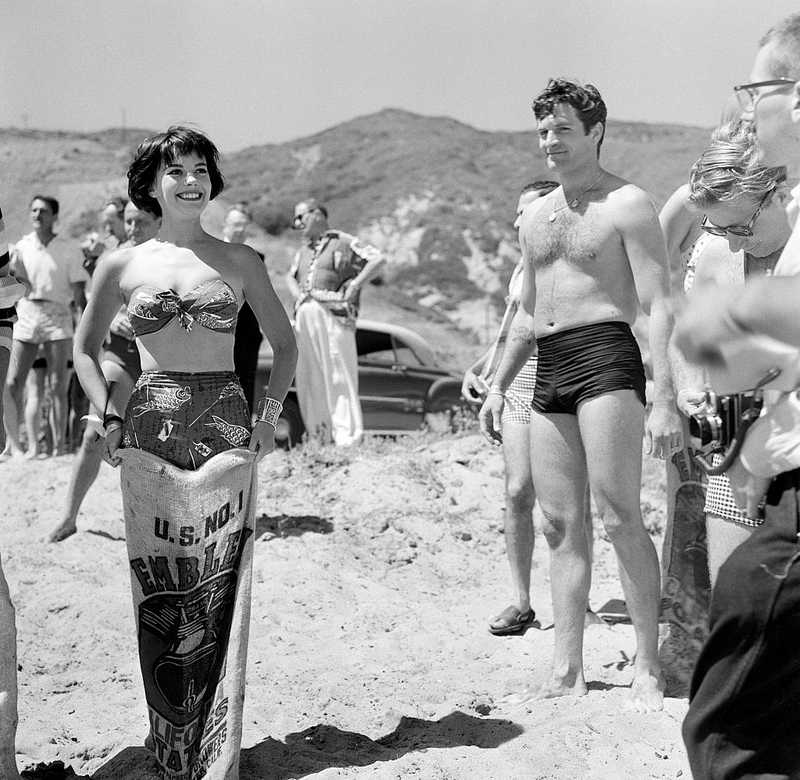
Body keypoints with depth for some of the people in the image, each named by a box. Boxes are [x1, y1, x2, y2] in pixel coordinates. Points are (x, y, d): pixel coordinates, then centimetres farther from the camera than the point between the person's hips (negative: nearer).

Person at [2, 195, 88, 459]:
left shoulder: (69, 248, 1)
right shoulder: (22, 246, 9)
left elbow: (78, 291, 0)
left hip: (58, 316, -3)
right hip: (27, 314, 3)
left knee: (57, 386, -2)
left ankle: (59, 445, 3)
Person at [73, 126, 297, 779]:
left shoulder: (239, 261, 6)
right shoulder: (122, 266, 6)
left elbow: (285, 342, 15)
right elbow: (86, 347, 16)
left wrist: (271, 410, 3)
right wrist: (109, 416, 3)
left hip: (227, 434, 0)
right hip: (150, 440, 0)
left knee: (220, 595, -1)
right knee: (160, 597, 4)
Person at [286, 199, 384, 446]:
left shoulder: (343, 242, 1)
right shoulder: (304, 249, 23)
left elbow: (378, 259, -8)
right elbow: (290, 275, 35)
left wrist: (353, 287, -12)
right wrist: (297, 295, 14)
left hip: (332, 314, -7)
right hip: (305, 317, 7)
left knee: (339, 375, -9)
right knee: (309, 378, 2)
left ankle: (347, 435, -9)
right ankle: (319, 435, 6)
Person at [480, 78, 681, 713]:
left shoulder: (627, 205, -3)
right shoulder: (535, 217, 20)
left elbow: (660, 307, -9)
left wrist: (664, 400, -18)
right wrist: (499, 385, 21)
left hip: (606, 356, -7)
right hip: (549, 372, 7)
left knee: (619, 516, -12)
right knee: (561, 524, 5)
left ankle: (649, 667, -1)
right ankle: (567, 672, 9)